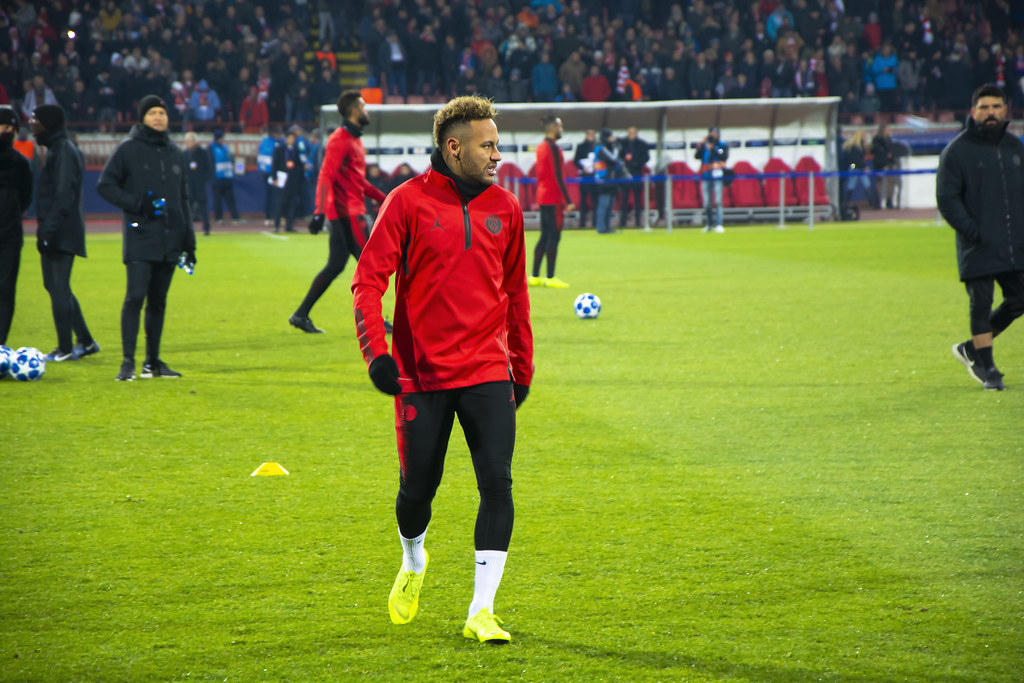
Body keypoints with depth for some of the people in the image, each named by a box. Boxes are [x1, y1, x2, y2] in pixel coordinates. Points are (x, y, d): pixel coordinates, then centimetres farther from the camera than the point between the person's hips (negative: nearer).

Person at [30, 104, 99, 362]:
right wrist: (45, 229, 20)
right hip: (55, 233, 10)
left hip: (62, 233, -10)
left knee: (58, 288, -7)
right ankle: (86, 342, 18)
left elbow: (63, 195, -20)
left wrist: (48, 230, -23)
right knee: (57, 287, 14)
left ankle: (65, 349, -4)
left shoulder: (63, 151, -14)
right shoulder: (56, 148, 17)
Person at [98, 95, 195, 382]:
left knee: (158, 302, 9)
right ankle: (128, 362, -12)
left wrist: (189, 240, 15)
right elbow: (105, 185, -1)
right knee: (135, 297, -13)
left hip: (169, 241, 5)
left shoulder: (175, 152, 16)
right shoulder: (128, 149, -1)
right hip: (140, 239, -5)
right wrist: (137, 204, -14)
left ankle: (153, 362, 15)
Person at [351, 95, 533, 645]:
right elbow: (368, 279, -5)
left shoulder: (505, 208, 8)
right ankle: (412, 562, 40)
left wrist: (523, 367, 18)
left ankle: (481, 610, -5)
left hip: (487, 373, 2)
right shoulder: (408, 202, -4)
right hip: (421, 373, -2)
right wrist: (376, 352, -16)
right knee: (417, 488, 6)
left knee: (497, 483, -10)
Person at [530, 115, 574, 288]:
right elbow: (557, 176, -18)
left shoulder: (540, 147, 13)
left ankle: (534, 276, 12)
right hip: (553, 198, -9)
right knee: (554, 236, -6)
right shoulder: (553, 148, -14)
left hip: (542, 197, 9)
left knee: (545, 236, 12)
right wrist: (568, 201, -17)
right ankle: (550, 278, -7)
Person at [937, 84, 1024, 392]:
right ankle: (986, 368, 7)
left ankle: (971, 349, 21)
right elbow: (946, 197, -6)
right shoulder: (957, 150, -4)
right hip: (978, 248, -5)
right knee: (981, 304, -4)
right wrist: (970, 230, -16)